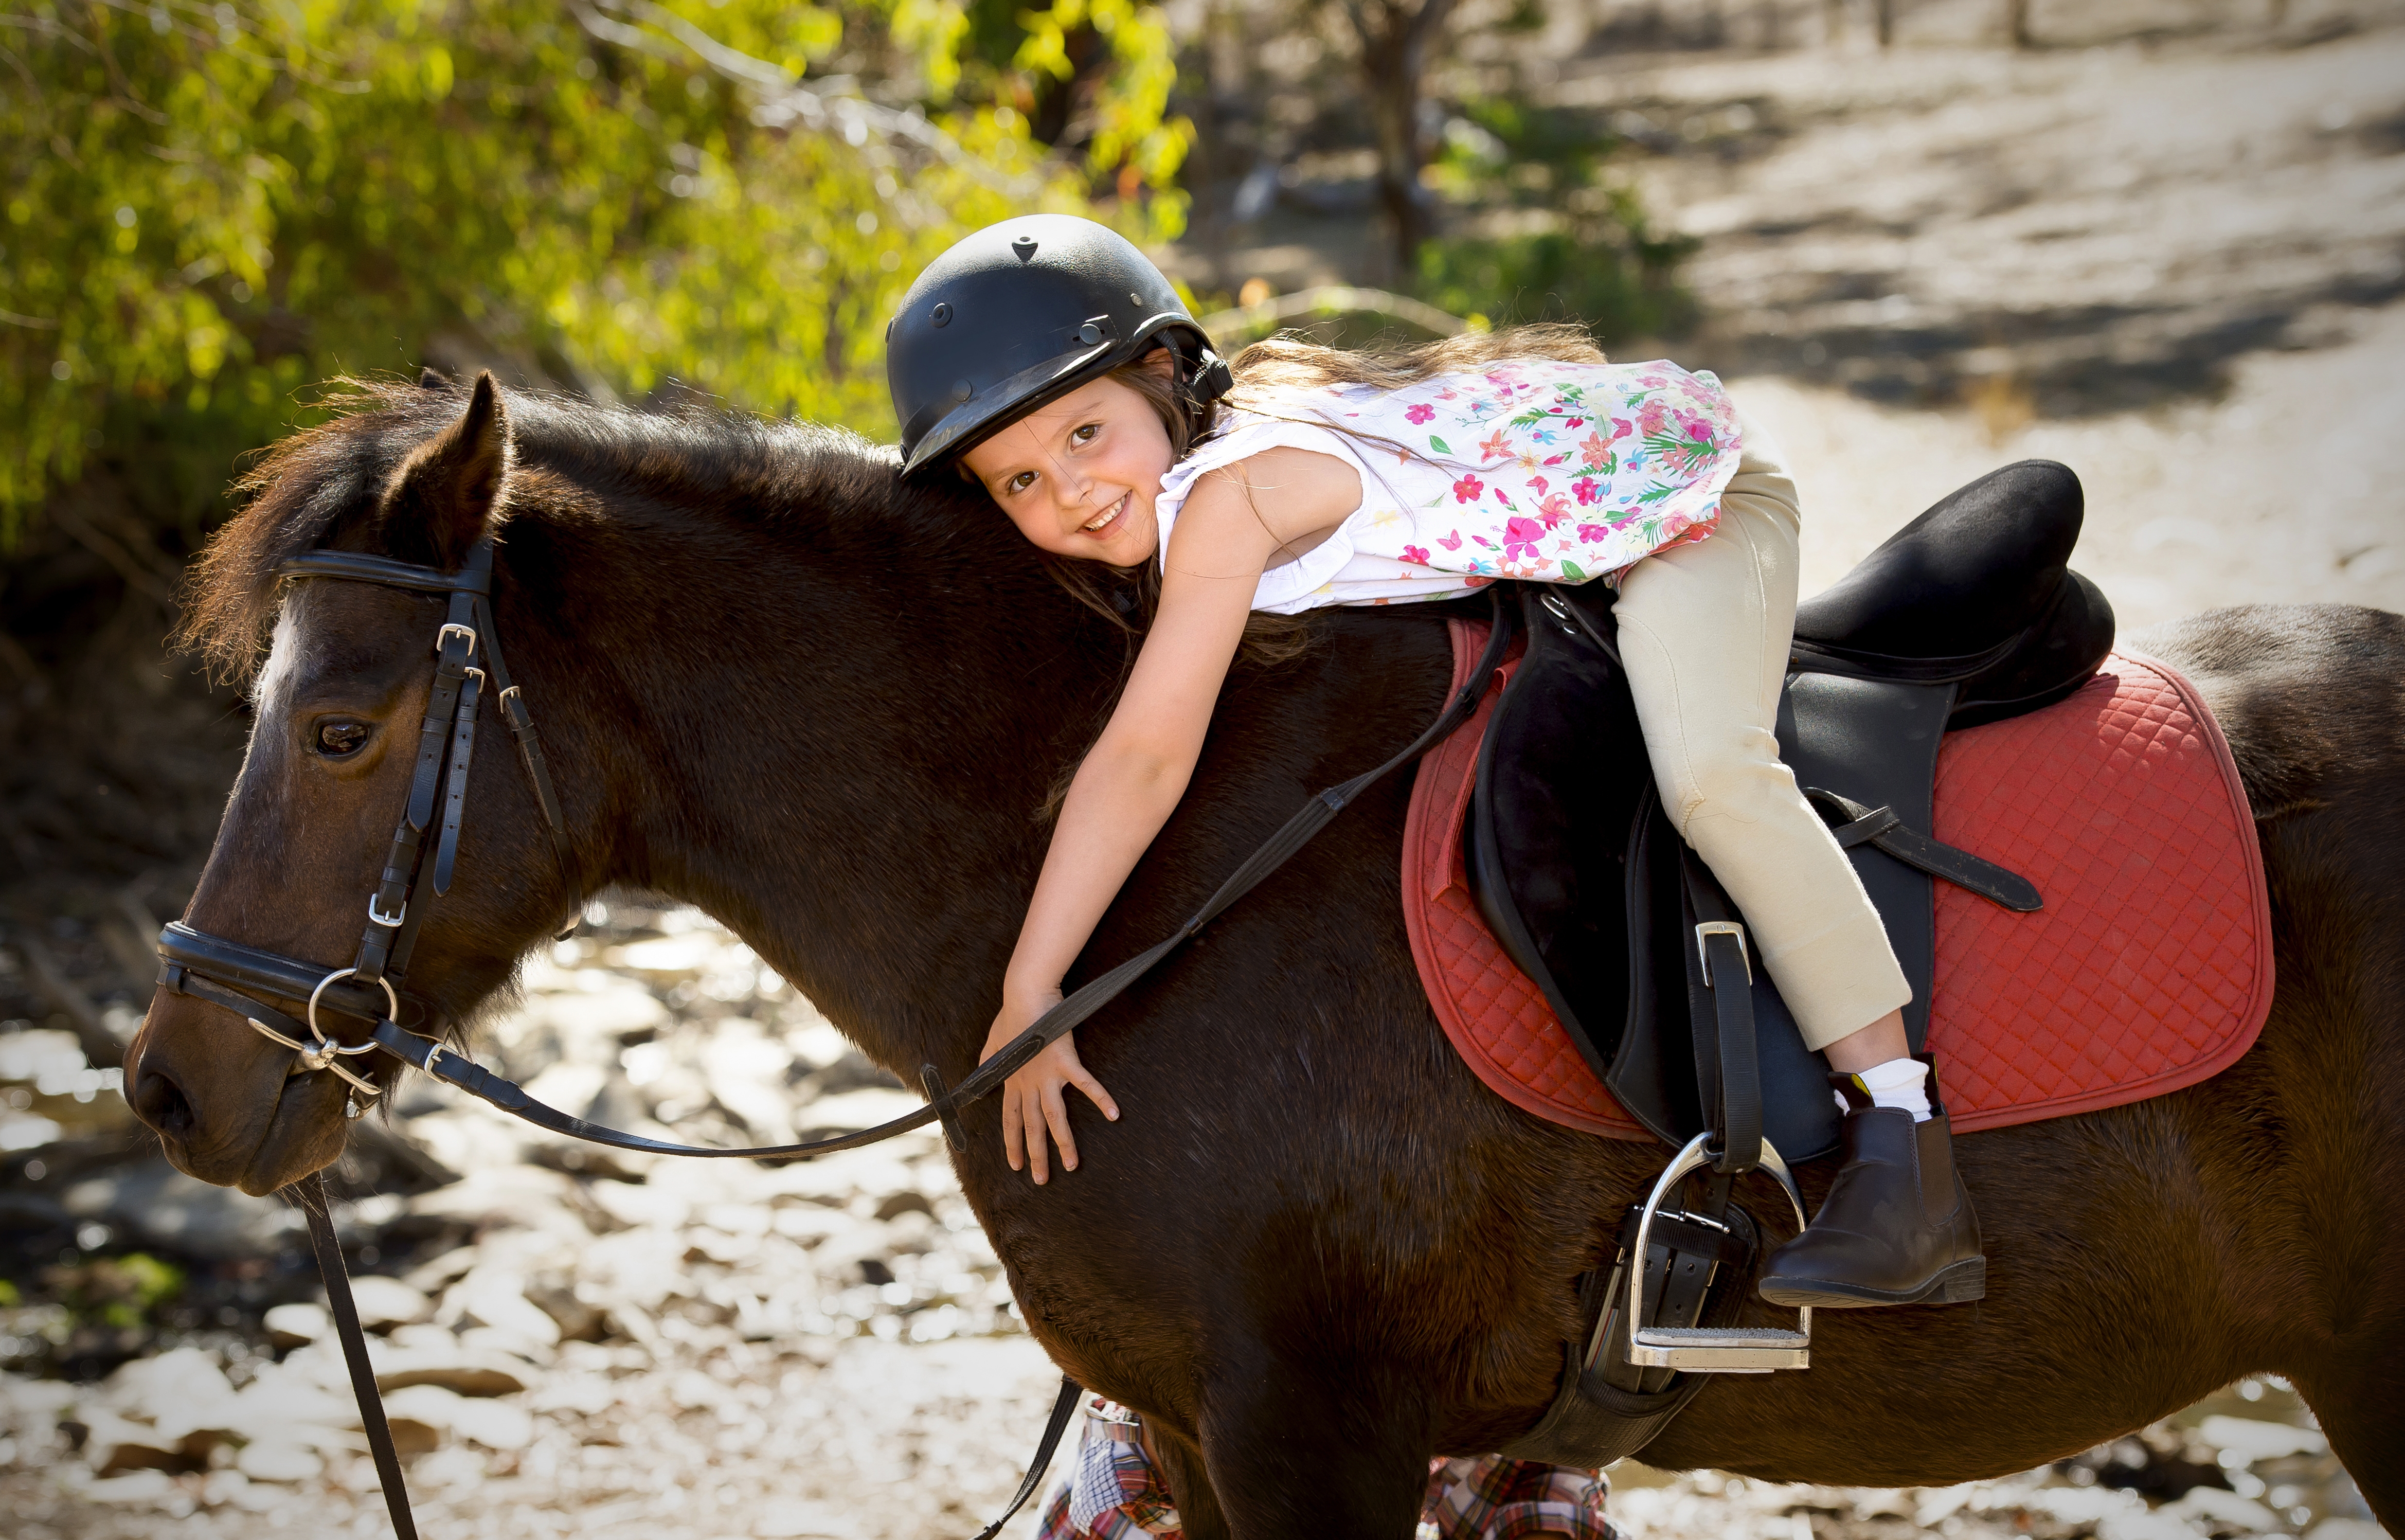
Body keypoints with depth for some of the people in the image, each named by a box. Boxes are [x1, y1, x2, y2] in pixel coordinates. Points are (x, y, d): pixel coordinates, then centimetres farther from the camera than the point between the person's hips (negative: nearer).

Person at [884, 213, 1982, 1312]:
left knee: (1710, 772, -31)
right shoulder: (1155, 491, -6)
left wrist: (1029, 993, -34)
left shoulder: (1226, 490, -33)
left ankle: (1901, 1129, -27)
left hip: (1687, 485, -10)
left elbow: (1145, 759, -36)